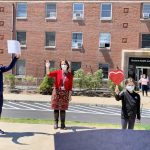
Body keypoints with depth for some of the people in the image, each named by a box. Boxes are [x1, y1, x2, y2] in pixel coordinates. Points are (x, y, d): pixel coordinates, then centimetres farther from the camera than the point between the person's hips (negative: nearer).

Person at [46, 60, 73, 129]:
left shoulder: (70, 75, 0)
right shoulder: (57, 72, -3)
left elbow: (70, 86, 1)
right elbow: (49, 74, -16)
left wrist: (70, 95, -2)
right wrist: (47, 67, -31)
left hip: (65, 93, 1)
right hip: (56, 92, 0)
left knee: (63, 109, 4)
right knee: (56, 108, 4)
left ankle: (63, 124, 12)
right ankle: (56, 123, 15)